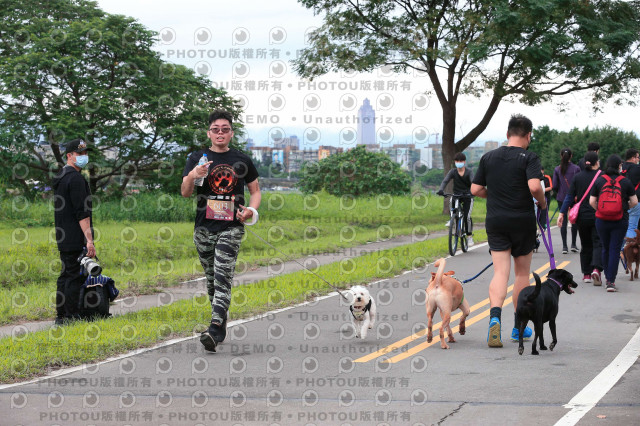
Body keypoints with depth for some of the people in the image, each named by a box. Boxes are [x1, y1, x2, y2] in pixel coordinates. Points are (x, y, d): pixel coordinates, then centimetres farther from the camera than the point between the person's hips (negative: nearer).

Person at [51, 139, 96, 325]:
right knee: (75, 276, -8)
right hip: (76, 239, -10)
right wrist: (89, 239, -21)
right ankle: (71, 316, -9)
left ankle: (61, 316, 15)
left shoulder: (59, 178, 18)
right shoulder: (75, 178, -14)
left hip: (63, 238, 10)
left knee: (66, 275, 13)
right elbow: (82, 212, -19)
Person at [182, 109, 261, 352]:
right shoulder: (197, 158, 6)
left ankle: (215, 330, -27)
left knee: (223, 276, -17)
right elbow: (185, 193, -2)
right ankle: (221, 322, 27)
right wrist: (192, 177, -24)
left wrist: (251, 209, -3)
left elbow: (255, 190, 18)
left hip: (231, 227, -2)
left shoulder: (242, 161, 8)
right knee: (211, 278, 10)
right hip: (204, 227, 2)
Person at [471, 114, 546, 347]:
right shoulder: (528, 158, -8)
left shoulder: (488, 157, 5)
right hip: (523, 221, -2)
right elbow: (534, 186, -22)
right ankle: (518, 327, 21)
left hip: (495, 221, 2)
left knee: (500, 273, -3)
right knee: (522, 273, 12)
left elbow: (475, 189, 6)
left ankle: (495, 317, -29)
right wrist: (542, 203, -3)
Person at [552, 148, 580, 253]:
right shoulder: (576, 169, -6)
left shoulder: (557, 169, -2)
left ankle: (564, 246, 1)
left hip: (561, 198, 1)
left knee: (563, 221, 4)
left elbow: (555, 186, -2)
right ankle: (573, 244, 13)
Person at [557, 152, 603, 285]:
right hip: (598, 216, -3)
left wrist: (562, 213, 0)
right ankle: (596, 269, -24)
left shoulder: (577, 177, 2)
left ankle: (587, 274, 16)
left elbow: (570, 197, 0)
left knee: (586, 245, 14)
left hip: (582, 217, 3)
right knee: (598, 244, -2)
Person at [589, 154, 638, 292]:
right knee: (615, 249, 0)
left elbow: (592, 201, -2)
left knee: (605, 248, 17)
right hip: (620, 221, -2)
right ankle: (611, 281, -6)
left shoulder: (599, 180, -1)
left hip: (602, 220, 2)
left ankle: (607, 277, 27)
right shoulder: (625, 181, -5)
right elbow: (634, 202, -1)